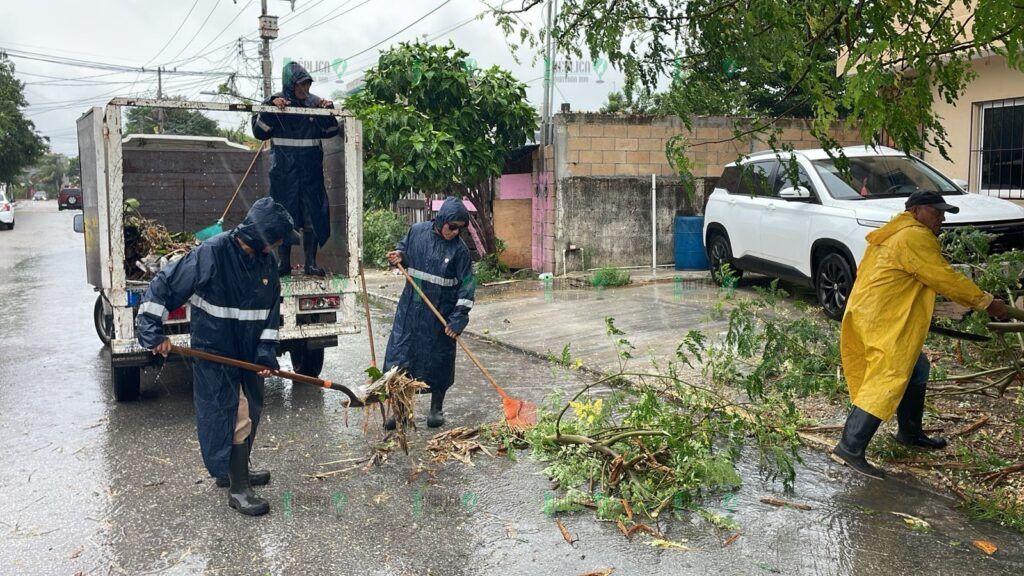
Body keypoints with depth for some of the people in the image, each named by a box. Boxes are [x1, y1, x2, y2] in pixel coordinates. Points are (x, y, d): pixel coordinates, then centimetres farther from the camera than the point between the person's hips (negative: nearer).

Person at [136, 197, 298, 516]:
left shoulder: (267, 261, -1)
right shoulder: (212, 253, -21)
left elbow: (272, 310, 5)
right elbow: (165, 284, -17)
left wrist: (266, 353, -3)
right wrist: (152, 331, -19)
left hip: (248, 352, 7)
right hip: (214, 351, -7)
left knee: (250, 411, 19)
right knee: (235, 417, -6)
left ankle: (235, 470, 39)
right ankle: (237, 489, 7)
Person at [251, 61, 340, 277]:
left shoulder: (315, 102, 4)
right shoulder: (275, 102, 0)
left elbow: (330, 132, 10)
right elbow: (259, 132, -6)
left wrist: (328, 112, -7)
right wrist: (270, 107, -17)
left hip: (311, 170, 2)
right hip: (284, 170, -1)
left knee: (312, 216, 1)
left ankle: (311, 263, 8)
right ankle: (284, 262, 11)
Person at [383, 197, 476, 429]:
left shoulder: (459, 250, -11)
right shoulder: (417, 231, -3)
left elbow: (467, 285, -11)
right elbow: (404, 248, 18)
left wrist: (458, 319, -17)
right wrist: (399, 256, -7)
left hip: (441, 313, -2)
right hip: (410, 308, 2)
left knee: (438, 360, 7)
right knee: (400, 354, 2)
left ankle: (436, 409, 26)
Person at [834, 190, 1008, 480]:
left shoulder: (896, 234, 22)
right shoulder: (915, 237, -11)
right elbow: (945, 278, -13)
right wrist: (986, 301, -6)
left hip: (868, 314, 11)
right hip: (882, 322, -11)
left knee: (916, 369, 21)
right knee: (888, 382, -15)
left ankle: (910, 434, 33)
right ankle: (850, 447, -20)